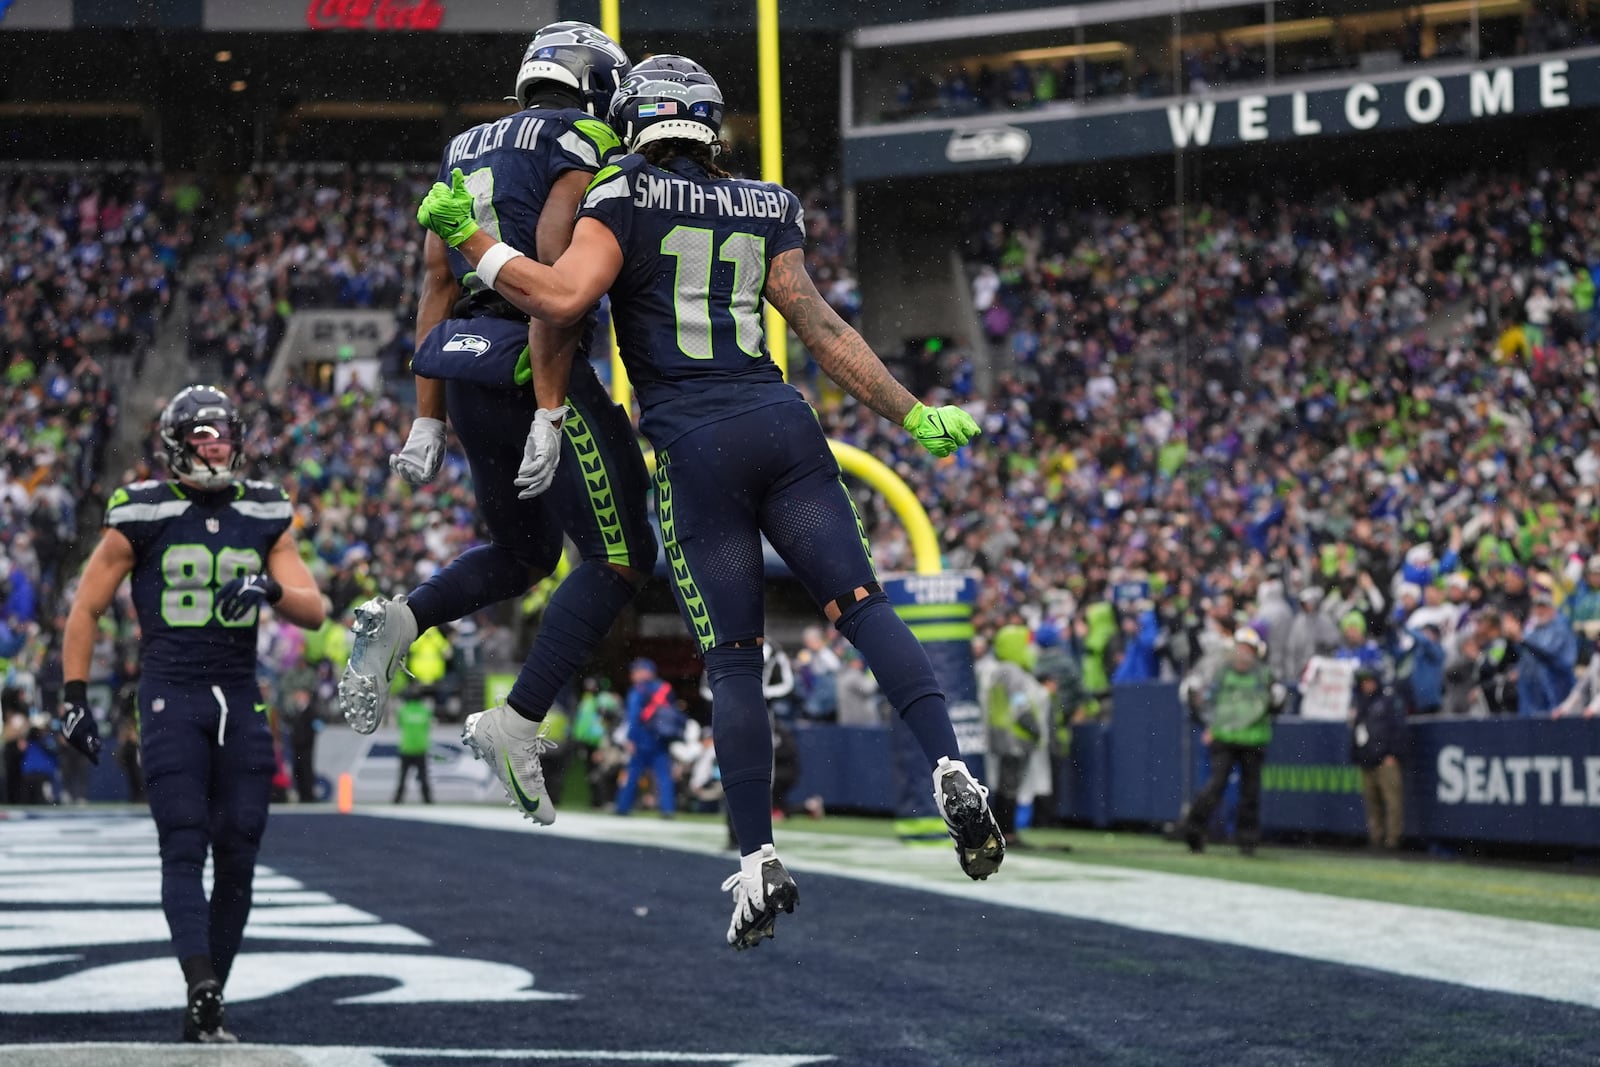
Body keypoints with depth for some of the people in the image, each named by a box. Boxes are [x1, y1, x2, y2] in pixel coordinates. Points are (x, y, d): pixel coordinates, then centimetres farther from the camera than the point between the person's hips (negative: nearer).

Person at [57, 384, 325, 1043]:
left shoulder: (263, 515, 9)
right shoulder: (142, 516, -1)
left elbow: (313, 611, 6)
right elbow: (86, 610, 5)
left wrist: (269, 588, -15)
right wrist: (74, 698, 1)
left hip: (240, 698, 4)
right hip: (170, 697, -4)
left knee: (238, 853, 2)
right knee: (184, 847, -13)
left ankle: (205, 1008, 9)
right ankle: (202, 985, -26)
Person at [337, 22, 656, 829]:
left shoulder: (469, 151, 19)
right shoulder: (588, 149, -4)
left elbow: (437, 284, 16)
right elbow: (557, 269, -17)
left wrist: (428, 420, 15)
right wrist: (551, 410, -21)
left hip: (464, 365, 8)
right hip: (534, 364, -8)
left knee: (522, 556, 23)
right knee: (620, 557, 3)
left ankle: (397, 624, -2)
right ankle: (515, 726, -7)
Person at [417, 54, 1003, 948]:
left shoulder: (624, 197, 2)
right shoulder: (765, 209, 16)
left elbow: (564, 297, -12)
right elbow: (821, 327, 12)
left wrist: (467, 239, -2)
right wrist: (911, 414, 16)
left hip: (694, 445, -3)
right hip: (781, 423, 3)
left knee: (734, 661, 2)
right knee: (862, 605, -1)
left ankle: (761, 865, -1)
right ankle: (950, 769, -22)